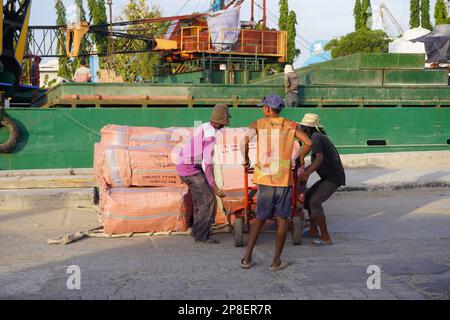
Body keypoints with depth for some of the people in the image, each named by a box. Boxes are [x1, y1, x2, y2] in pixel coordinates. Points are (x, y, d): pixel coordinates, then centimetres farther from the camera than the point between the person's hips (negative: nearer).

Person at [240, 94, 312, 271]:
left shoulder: (258, 124, 2)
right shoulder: (291, 125, 4)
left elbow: (244, 142, -14)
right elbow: (308, 142, -7)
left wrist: (246, 159, 4)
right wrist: (301, 157, 11)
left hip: (264, 178, 1)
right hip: (284, 179, -1)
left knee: (260, 218, 14)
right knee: (282, 219, 7)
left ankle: (247, 257, 10)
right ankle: (276, 261, 5)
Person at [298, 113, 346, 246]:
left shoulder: (316, 137, -15)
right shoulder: (320, 136, 16)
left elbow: (319, 159, -28)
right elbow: (317, 161, 23)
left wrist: (306, 174, -33)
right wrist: (305, 171, 18)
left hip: (333, 177, -11)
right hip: (328, 176, 11)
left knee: (315, 202, -19)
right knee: (308, 195, 18)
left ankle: (326, 238, -17)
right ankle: (313, 230, 26)